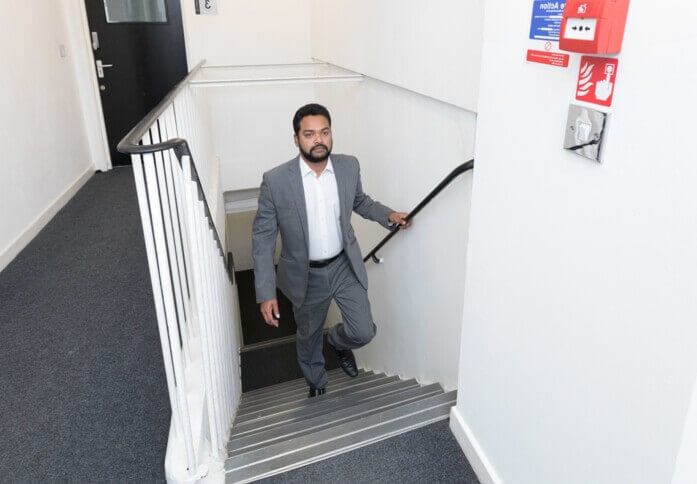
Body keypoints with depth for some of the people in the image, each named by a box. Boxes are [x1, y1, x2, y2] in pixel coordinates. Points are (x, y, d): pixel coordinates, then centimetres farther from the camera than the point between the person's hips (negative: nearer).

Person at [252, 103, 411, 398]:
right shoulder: (275, 181, -20)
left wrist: (388, 215, -6)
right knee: (309, 337, 19)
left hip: (345, 266, 2)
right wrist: (266, 293, -15)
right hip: (305, 275, -1)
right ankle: (316, 385, 51)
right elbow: (263, 237, -13)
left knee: (363, 331, 0)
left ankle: (338, 342, 38)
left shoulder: (349, 166, -10)